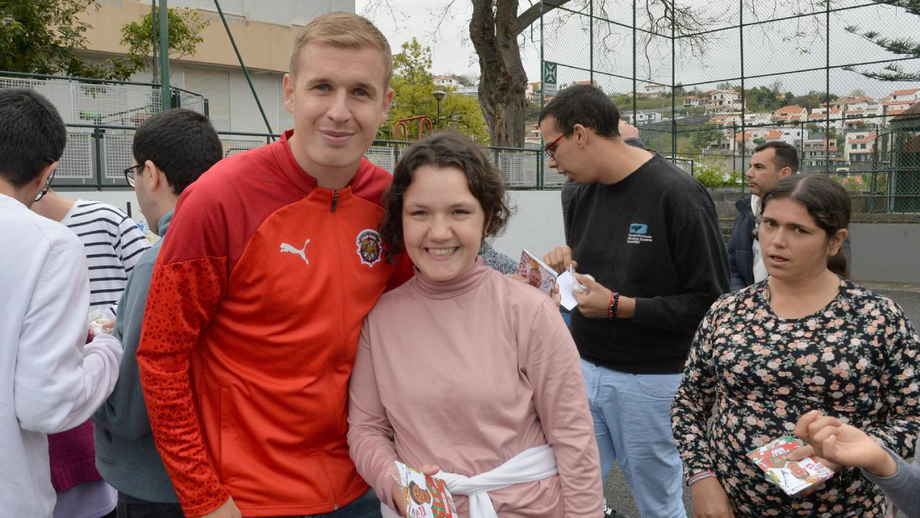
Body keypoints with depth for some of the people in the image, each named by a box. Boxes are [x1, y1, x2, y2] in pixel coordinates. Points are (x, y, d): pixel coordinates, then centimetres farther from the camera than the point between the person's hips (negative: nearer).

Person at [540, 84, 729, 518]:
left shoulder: (677, 194, -15)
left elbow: (710, 301, -17)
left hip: (649, 380, -6)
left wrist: (618, 306, -20)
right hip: (584, 368, 6)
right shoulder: (584, 193, 8)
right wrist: (568, 261, 1)